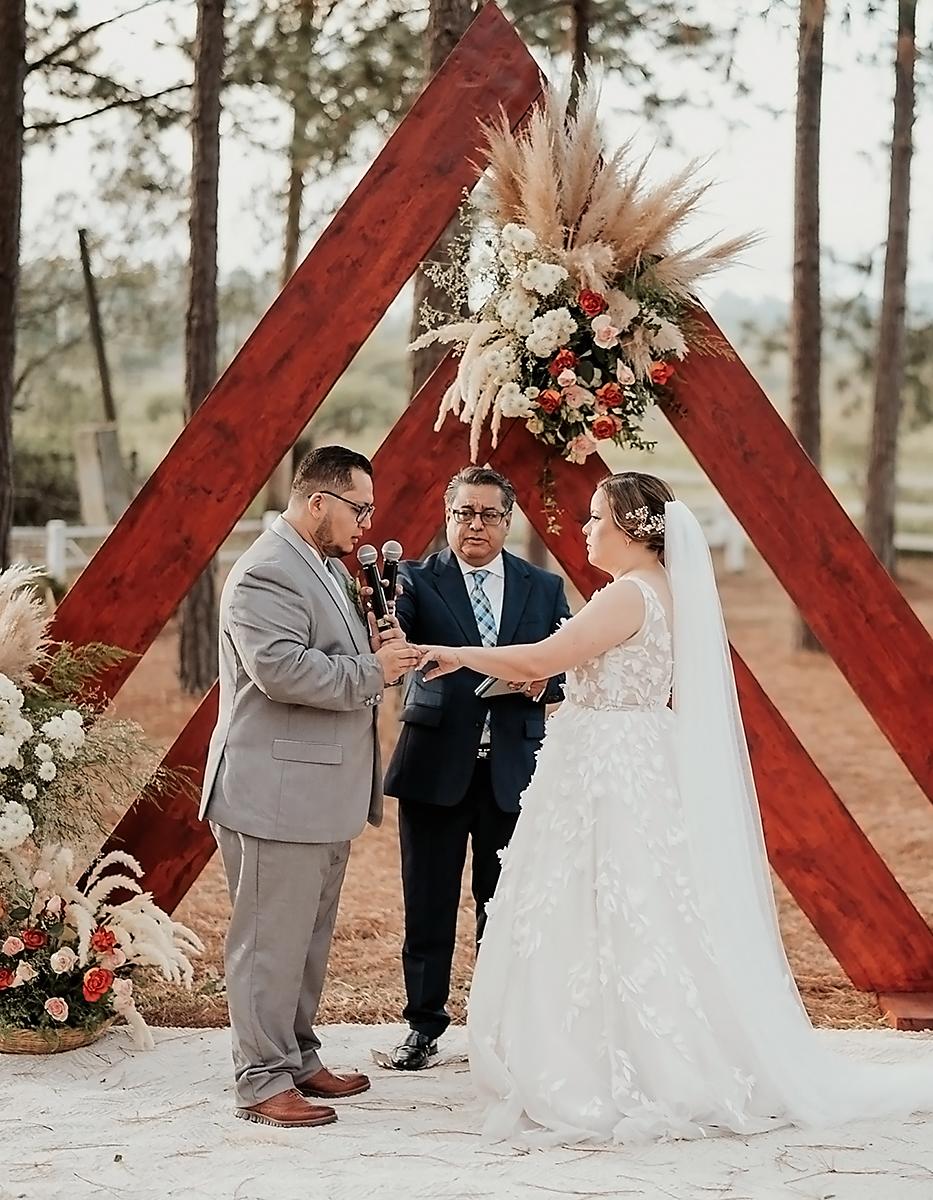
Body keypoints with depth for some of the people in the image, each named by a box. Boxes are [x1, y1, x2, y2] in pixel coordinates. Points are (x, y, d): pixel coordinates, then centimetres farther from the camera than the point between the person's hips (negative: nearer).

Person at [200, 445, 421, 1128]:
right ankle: (262, 1081, 4)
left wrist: (378, 651, 6)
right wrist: (372, 669, -19)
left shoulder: (328, 567, 17)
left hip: (324, 792, 10)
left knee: (309, 937, 17)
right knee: (271, 940, -3)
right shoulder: (267, 572, -16)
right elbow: (279, 668, -27)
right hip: (278, 791, -10)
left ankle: (299, 1060, 28)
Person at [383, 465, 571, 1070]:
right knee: (429, 904, 7)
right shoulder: (418, 580, -1)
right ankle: (425, 1024, 20)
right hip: (435, 765, -2)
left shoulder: (544, 588, 8)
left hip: (514, 768, 2)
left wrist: (544, 681, -13)